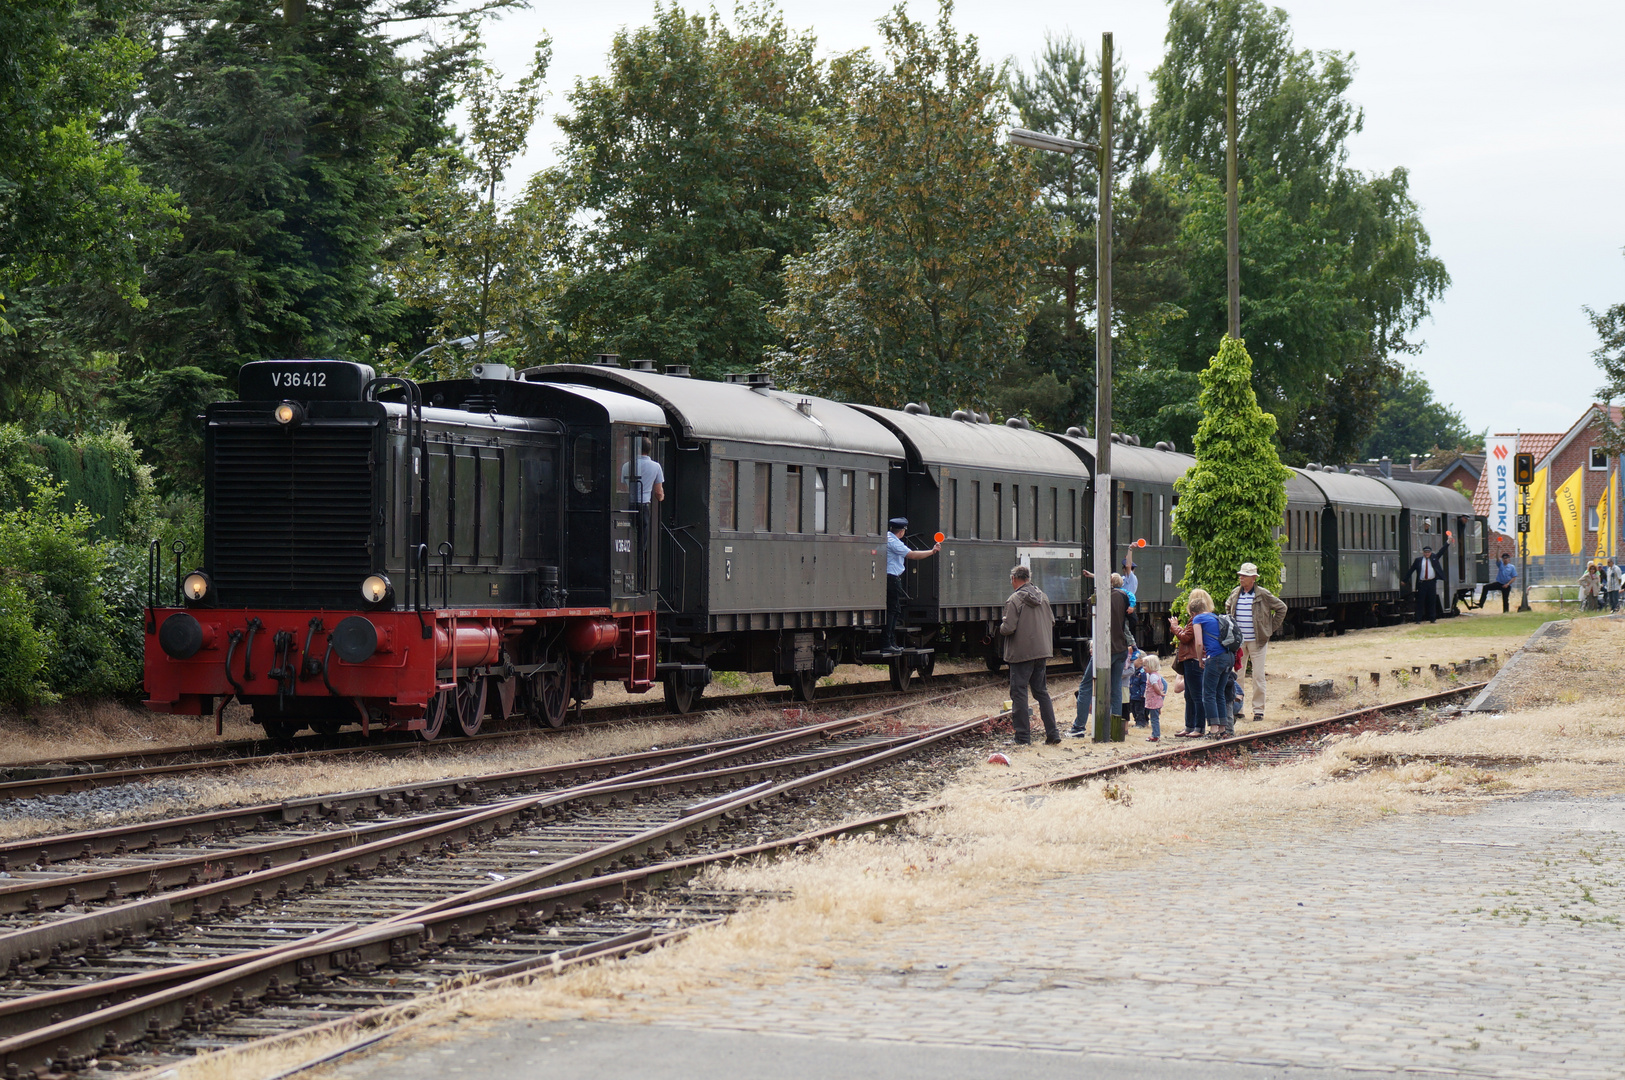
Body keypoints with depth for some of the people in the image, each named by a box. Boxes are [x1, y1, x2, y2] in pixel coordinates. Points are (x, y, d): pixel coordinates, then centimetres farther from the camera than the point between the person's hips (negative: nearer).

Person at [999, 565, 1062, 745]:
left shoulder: (1014, 600, -14)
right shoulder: (1043, 597, 8)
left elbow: (1008, 628, -20)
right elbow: (1052, 622, 13)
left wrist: (1002, 627, 1)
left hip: (1021, 653, -7)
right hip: (1042, 652, 7)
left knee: (1019, 693, 0)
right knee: (1041, 691, 15)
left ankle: (1023, 737, -1)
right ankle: (1052, 733, 11)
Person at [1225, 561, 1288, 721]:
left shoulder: (1263, 594, -5)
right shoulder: (1235, 593, 7)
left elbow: (1281, 607, 5)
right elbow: (1228, 607, 28)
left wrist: (1272, 628, 3)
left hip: (1257, 641, -4)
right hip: (1238, 641, 4)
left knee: (1258, 677, -2)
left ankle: (1258, 710, 5)